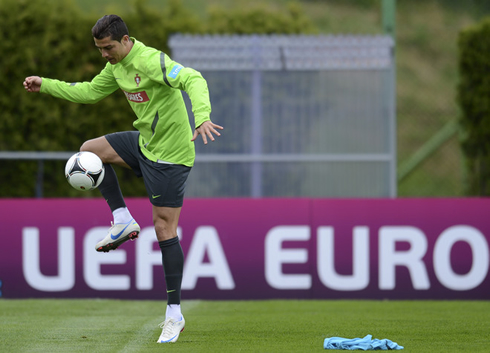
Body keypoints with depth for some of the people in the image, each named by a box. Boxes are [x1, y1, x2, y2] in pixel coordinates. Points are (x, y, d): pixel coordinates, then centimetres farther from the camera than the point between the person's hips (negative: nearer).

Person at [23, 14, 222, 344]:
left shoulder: (151, 61, -24)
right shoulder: (117, 65, 6)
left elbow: (193, 79, -36)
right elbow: (90, 92, 21)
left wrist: (202, 117, -53)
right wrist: (45, 85, 16)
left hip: (170, 154, -9)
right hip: (145, 142, 9)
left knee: (165, 229, -8)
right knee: (90, 150, 10)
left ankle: (174, 314, -2)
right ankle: (123, 221, 11)